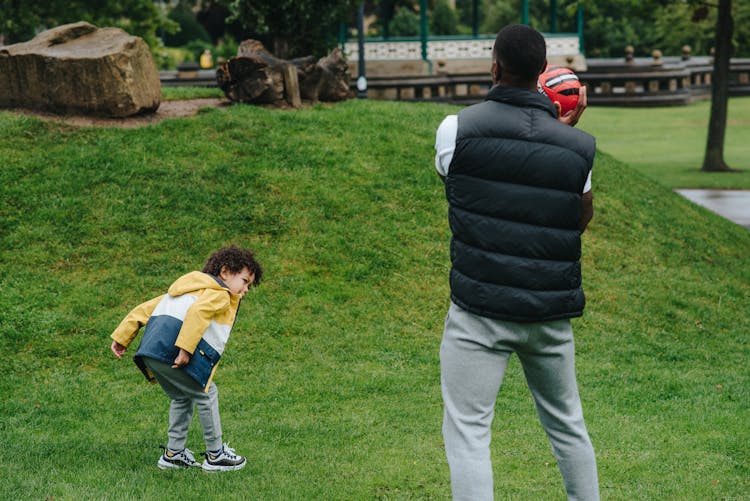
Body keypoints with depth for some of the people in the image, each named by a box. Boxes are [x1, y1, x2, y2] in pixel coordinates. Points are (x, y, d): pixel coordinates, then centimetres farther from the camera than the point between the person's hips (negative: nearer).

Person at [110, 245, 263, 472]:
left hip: (150, 351, 9)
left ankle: (174, 453, 27)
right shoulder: (220, 295, 4)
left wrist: (122, 337, 25)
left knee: (183, 397, 25)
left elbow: (146, 308, 27)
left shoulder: (189, 289, 33)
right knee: (206, 394, 5)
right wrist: (186, 348, -27)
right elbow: (197, 312, -20)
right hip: (172, 349, -9)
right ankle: (215, 455, 13)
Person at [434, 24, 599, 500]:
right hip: (550, 314, 4)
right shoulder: (575, 146, -1)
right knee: (568, 424, 19)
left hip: (481, 313, -3)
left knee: (468, 433, -1)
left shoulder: (457, 128, -9)